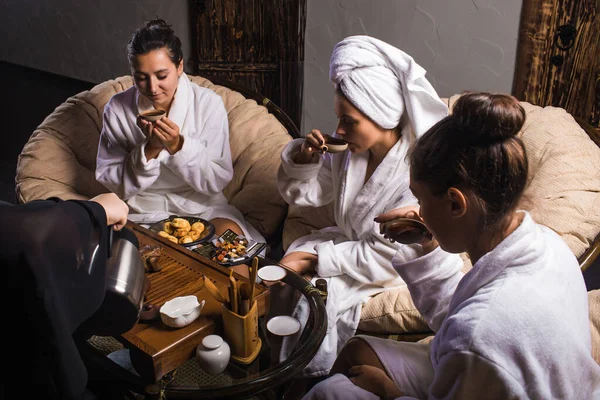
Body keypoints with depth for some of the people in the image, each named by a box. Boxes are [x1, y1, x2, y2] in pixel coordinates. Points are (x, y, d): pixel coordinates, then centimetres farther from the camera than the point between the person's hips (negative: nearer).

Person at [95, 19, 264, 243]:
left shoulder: (209, 104, -9)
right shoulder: (117, 109, -5)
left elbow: (218, 181, -10)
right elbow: (111, 183, -6)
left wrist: (178, 146, -25)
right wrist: (149, 149, -21)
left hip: (201, 207, -1)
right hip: (143, 211, 1)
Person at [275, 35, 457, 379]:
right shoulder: (347, 151, -10)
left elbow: (389, 257, -26)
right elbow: (300, 194, 2)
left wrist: (318, 259, -25)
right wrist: (302, 159, -19)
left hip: (387, 269, -6)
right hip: (347, 240, 6)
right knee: (287, 271, -18)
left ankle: (314, 379, 3)